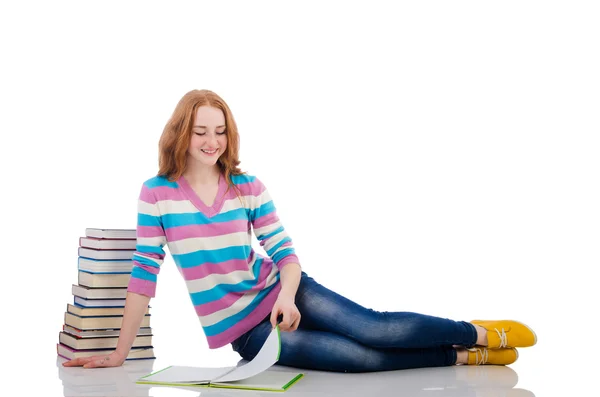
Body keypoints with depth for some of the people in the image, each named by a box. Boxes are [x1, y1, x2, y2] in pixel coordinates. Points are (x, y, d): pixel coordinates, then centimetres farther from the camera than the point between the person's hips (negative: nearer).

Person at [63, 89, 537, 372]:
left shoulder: (250, 188, -4)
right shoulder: (157, 194, -10)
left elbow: (286, 253, -3)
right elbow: (144, 273, -8)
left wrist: (287, 297, -25)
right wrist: (121, 352, -8)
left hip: (275, 292, 2)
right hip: (241, 329, -2)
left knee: (375, 329, -17)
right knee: (362, 358, -15)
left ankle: (479, 334, -2)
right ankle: (461, 357, -3)